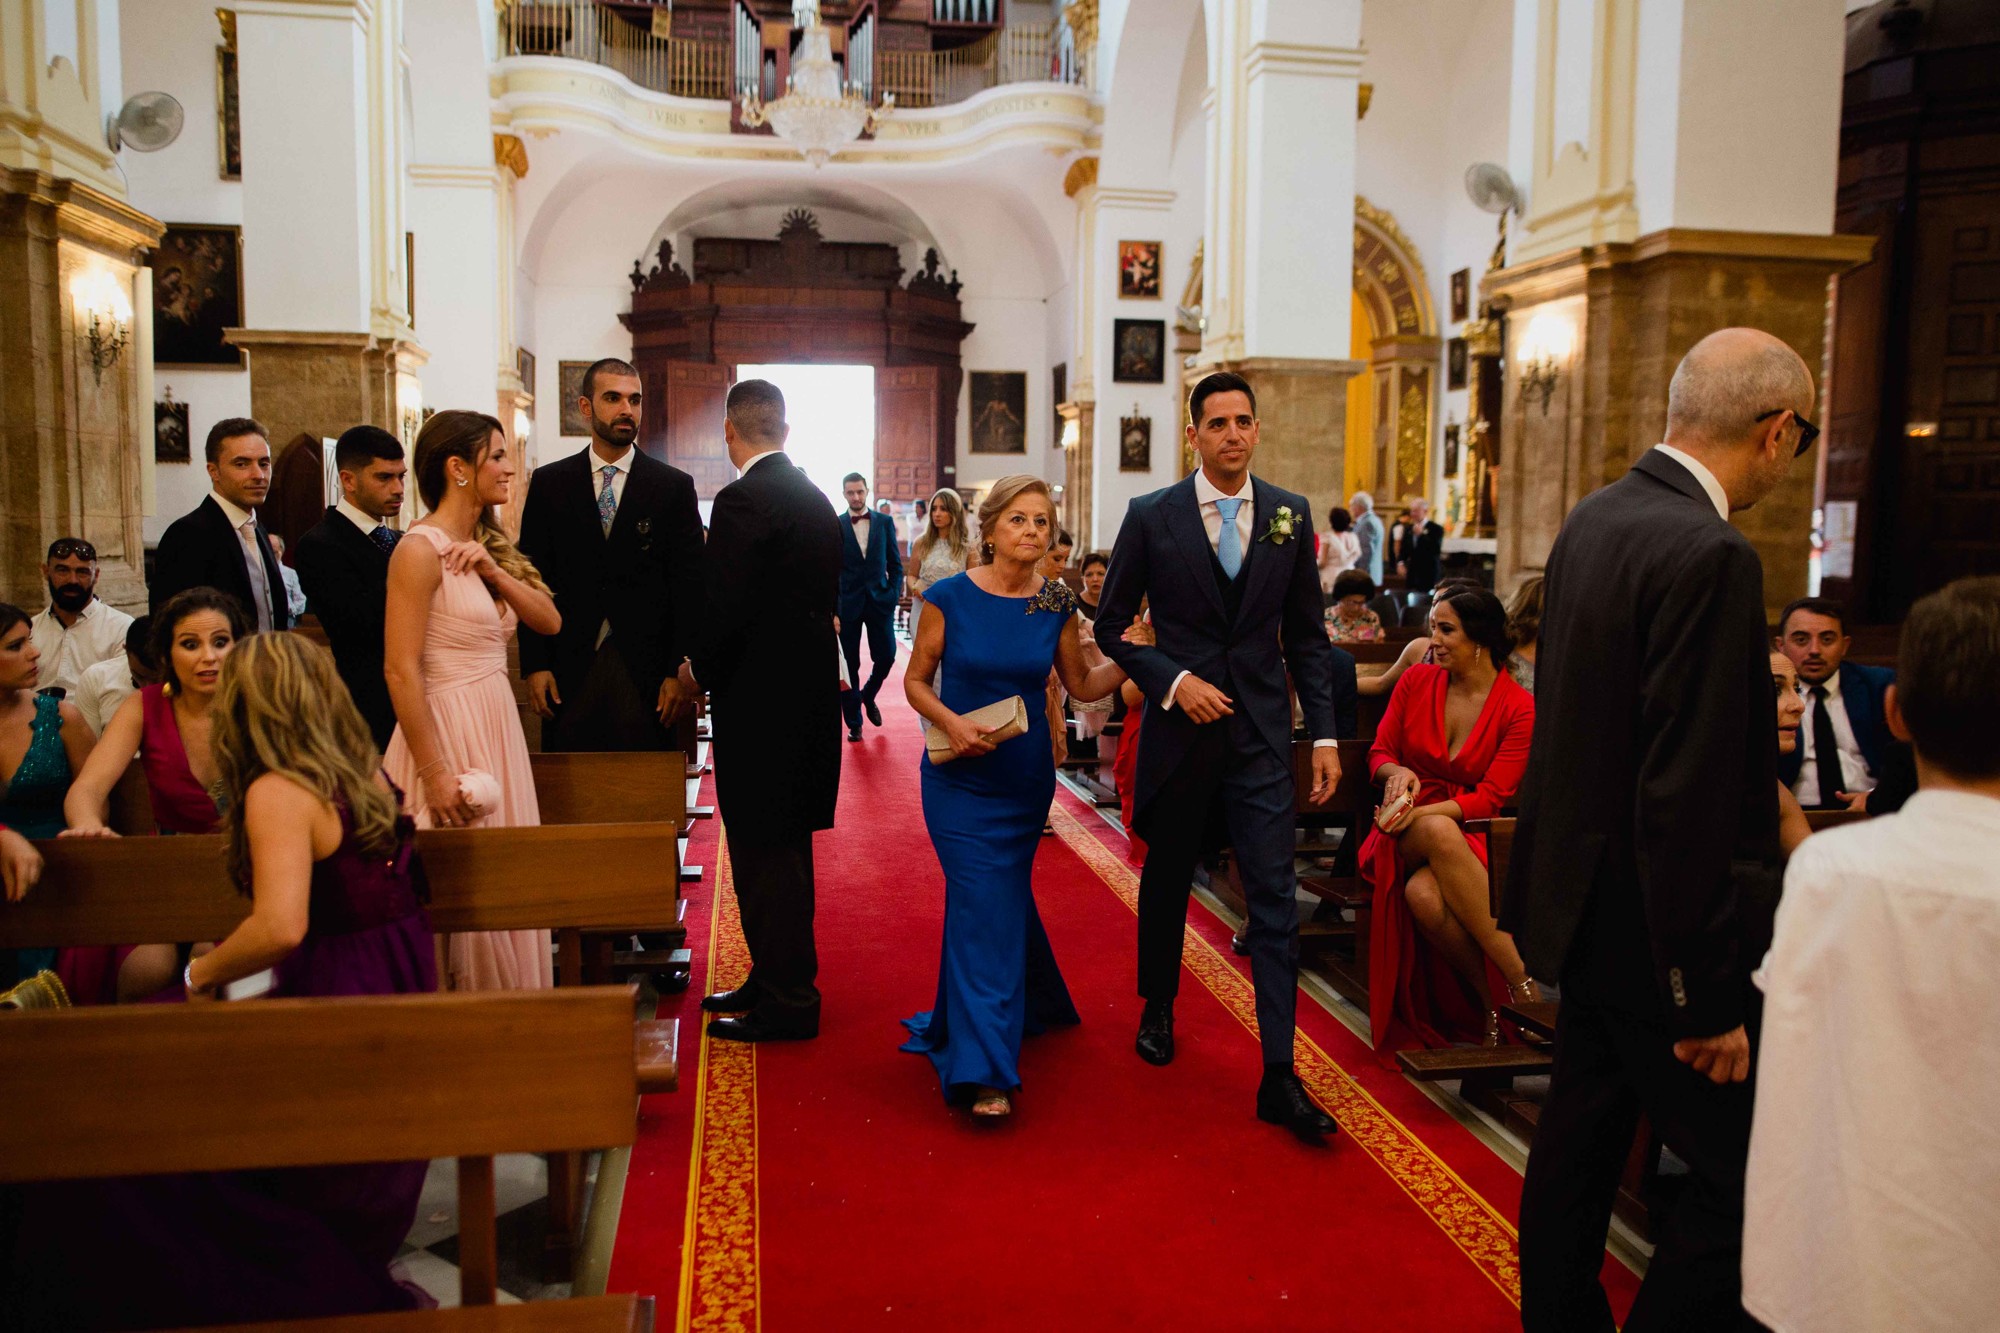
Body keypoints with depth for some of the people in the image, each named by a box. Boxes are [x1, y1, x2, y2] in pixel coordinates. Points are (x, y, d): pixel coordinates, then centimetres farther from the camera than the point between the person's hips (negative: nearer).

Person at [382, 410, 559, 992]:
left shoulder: (486, 545, 13)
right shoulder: (421, 548, -13)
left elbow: (549, 620, 5)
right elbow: (401, 670, -18)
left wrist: (494, 570, -11)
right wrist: (435, 774, -20)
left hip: (497, 726, 9)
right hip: (449, 730, -8)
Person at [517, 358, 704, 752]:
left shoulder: (675, 486, 2)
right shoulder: (549, 483, 7)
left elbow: (689, 587, 0)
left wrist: (680, 673, -6)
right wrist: (535, 664, -2)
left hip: (646, 671, -1)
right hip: (569, 671, 1)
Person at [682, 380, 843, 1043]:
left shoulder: (742, 501, -16)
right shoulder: (816, 498, 11)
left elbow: (727, 607, -21)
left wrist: (701, 672, -3)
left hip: (762, 702, -9)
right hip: (806, 693, 9)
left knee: (767, 853, 0)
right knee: (782, 848, 17)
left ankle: (785, 1002, 9)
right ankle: (779, 980, 29)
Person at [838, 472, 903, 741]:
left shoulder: (885, 522, 5)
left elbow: (895, 563, 8)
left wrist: (893, 594, -2)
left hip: (880, 601, 1)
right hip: (847, 604, -1)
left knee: (886, 656, -1)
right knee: (849, 664, 2)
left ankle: (868, 695, 29)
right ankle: (854, 722, 12)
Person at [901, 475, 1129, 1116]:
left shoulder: (1056, 604, -2)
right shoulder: (950, 597, -9)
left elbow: (1082, 684, 6)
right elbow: (916, 681, -1)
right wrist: (950, 723, -19)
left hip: (1026, 776, 3)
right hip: (959, 776, -3)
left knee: (1003, 896, 16)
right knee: (983, 900, -9)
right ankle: (987, 1072, -4)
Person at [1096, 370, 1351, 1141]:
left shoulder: (1290, 516, 3)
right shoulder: (1151, 518, -3)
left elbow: (1306, 635, 7)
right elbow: (1112, 627, 1)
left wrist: (1325, 733, 1)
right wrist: (1173, 681, -13)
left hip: (1260, 736, 1)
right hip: (1180, 728, 0)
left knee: (1275, 900, -5)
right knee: (1167, 880, 16)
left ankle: (1279, 1078, 0)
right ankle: (1159, 1007, 41)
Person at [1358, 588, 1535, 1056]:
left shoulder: (1520, 708, -3)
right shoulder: (1417, 680, 6)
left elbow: (1490, 797, -8)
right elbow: (1379, 752, 11)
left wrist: (1422, 811, -22)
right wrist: (1397, 773, -13)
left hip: (1472, 833, -2)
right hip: (1409, 829, 2)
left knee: (1426, 893, -38)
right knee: (1439, 834, -38)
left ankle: (1499, 1000, -21)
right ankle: (1519, 981, -30)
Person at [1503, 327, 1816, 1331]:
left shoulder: (1594, 518, 5)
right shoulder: (1710, 557, -23)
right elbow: (1685, 797, -25)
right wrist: (1706, 995, -19)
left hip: (1585, 897, 10)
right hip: (1649, 921, -10)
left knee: (1580, 1135, 22)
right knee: (1740, 1175, 3)